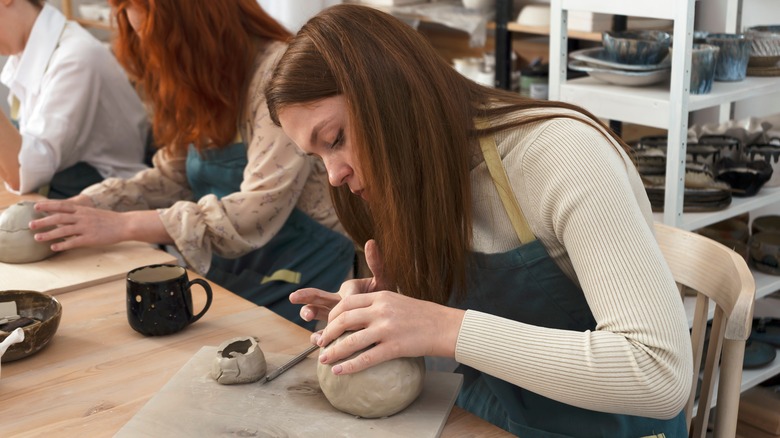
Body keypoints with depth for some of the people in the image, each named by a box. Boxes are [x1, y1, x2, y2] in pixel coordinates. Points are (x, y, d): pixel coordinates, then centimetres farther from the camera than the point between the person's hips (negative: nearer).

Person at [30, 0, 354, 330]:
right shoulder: (206, 86, 8)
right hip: (225, 275, 7)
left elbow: (254, 215, -24)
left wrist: (123, 225, -21)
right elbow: (169, 180, 12)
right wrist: (78, 207, -3)